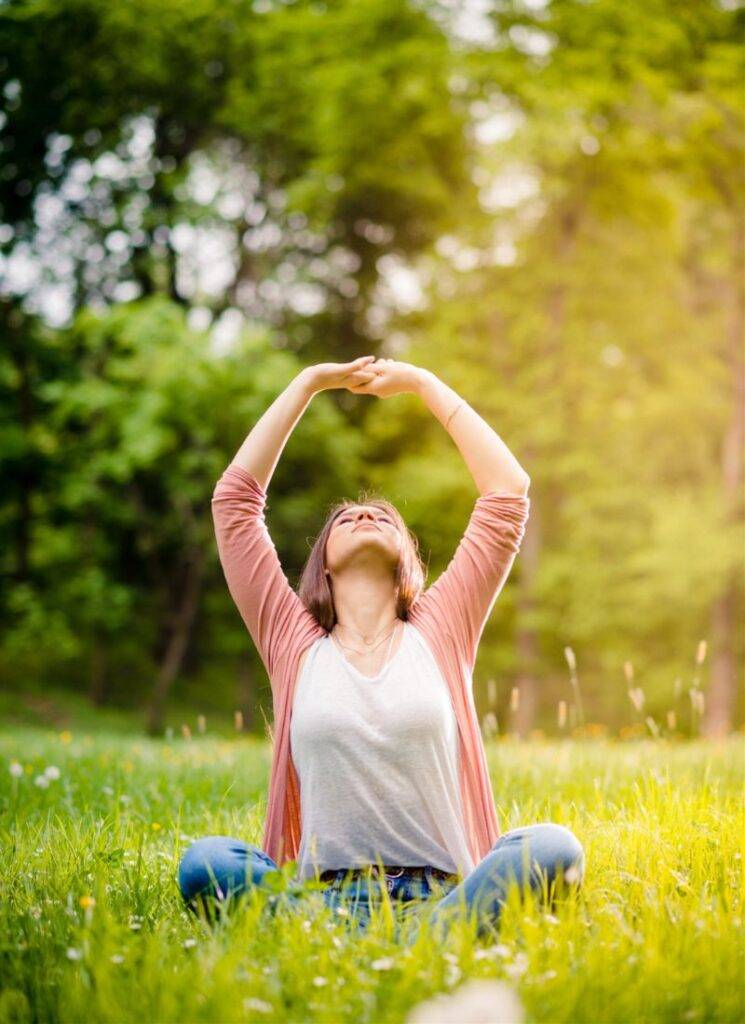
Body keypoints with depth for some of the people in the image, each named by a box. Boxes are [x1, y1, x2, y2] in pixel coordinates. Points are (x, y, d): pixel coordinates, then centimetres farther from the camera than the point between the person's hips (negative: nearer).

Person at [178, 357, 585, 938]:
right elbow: (235, 496, 12)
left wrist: (423, 384, 20)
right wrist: (307, 384, 19)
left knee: (555, 847, -28)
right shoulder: (295, 644, 13)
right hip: (321, 892, 0)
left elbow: (510, 490, 14)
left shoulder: (440, 630, 14)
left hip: (443, 889, 0)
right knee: (205, 862, -30)